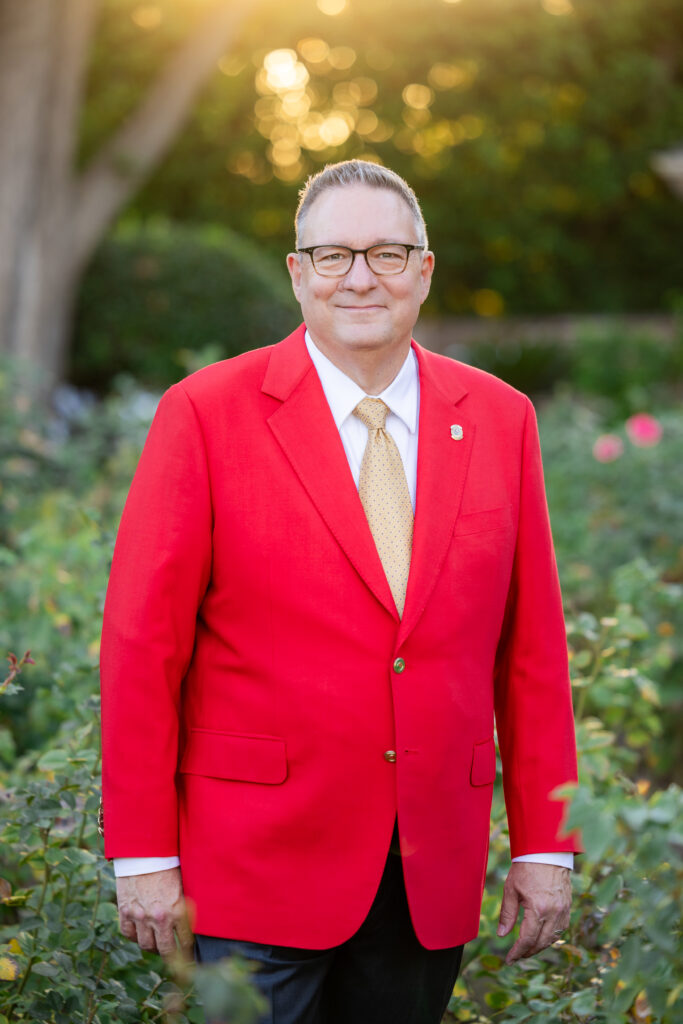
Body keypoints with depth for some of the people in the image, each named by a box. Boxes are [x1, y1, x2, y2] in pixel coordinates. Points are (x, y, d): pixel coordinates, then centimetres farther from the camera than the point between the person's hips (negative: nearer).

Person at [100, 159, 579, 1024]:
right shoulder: (207, 413, -5)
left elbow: (532, 643, 7)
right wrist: (144, 855, -8)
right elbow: (141, 643, -6)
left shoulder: (499, 419, 5)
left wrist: (544, 844, 4)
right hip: (257, 860, -3)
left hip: (434, 877, 3)